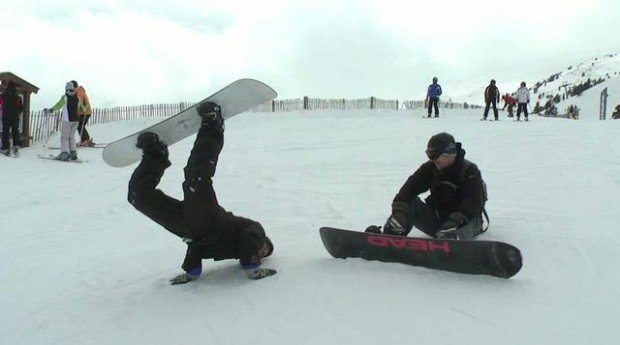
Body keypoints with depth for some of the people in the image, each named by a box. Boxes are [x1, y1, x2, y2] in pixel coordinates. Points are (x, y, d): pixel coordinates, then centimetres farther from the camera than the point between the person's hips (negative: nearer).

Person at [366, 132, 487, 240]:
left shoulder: (470, 171, -13)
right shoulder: (429, 168, -2)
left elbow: (474, 204, -26)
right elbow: (409, 188, -15)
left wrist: (455, 221, -43)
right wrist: (399, 211, -34)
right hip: (437, 216, 4)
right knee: (409, 202, -18)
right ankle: (389, 236, -36)